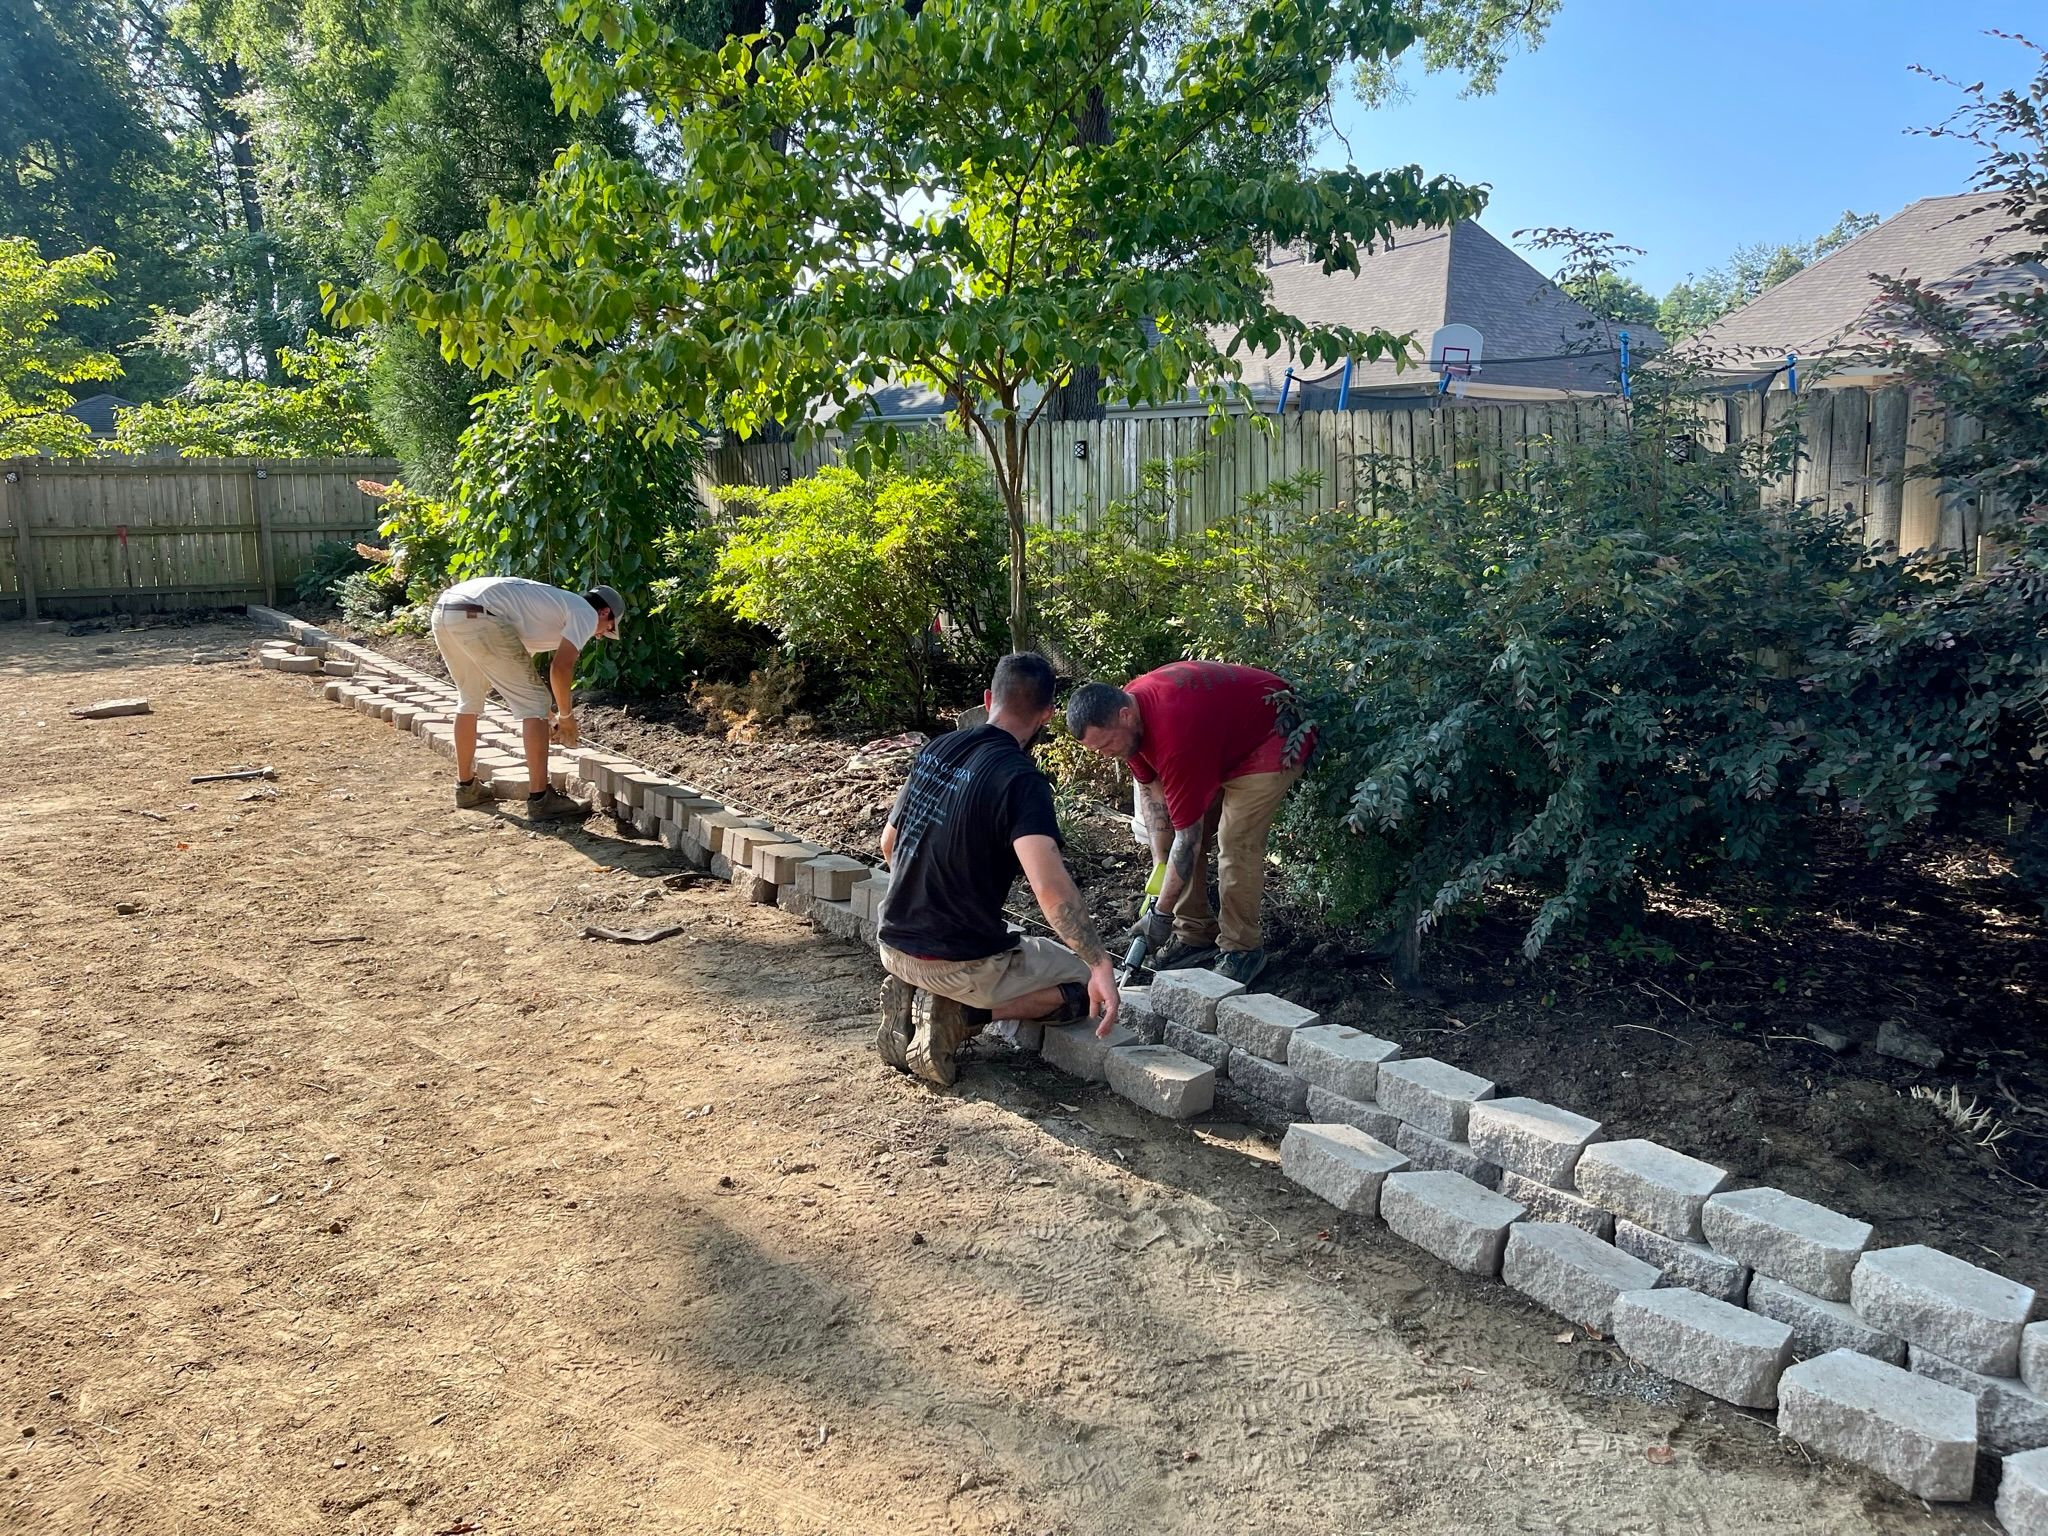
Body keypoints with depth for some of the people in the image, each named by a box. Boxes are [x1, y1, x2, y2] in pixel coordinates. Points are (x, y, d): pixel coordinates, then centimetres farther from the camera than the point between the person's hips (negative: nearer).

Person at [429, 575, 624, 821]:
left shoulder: (555, 603, 36)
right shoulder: (587, 613, 11)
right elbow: (561, 667, -4)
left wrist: (548, 715, 45)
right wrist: (566, 716, 11)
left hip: (442, 609, 10)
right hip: (477, 616, -10)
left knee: (469, 698, 29)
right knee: (535, 702, 1)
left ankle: (466, 787, 40)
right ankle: (539, 799, 2)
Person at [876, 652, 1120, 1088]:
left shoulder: (935, 749, 3)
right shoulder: (1021, 779, -19)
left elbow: (888, 844, 16)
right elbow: (1049, 886, -33)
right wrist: (1101, 964, -31)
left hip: (895, 945, 7)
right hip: (961, 964, -7)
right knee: (1088, 987, 12)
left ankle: (911, 997, 8)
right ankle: (958, 1014, -6)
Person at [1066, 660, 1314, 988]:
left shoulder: (1175, 738, -41)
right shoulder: (1126, 706, -15)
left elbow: (1188, 837, -33)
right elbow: (1151, 788, -2)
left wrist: (1161, 912, -25)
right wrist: (1160, 861, -10)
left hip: (1273, 738, -9)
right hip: (1222, 740, 9)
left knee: (1236, 843, -18)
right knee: (1179, 834, 3)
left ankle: (1242, 949, -3)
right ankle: (1195, 934, 14)